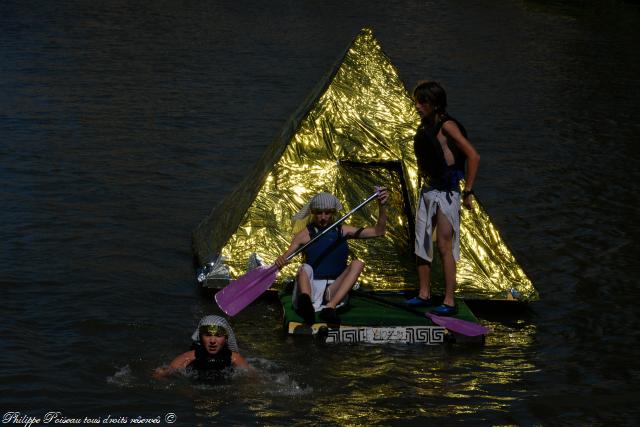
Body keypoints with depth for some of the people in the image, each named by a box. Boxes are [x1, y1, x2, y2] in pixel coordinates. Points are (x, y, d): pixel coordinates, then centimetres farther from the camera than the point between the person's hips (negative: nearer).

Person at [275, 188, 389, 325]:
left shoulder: (342, 231, 11)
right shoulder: (306, 234, 3)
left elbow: (378, 231, 9)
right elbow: (285, 258, -2)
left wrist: (382, 206, -5)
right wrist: (280, 261, -26)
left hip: (334, 290, 2)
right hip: (311, 288, -2)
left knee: (357, 264, -19)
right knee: (304, 268, -32)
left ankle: (330, 307, -39)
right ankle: (306, 304, -67)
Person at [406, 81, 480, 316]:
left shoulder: (446, 126, -14)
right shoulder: (424, 127, 10)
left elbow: (473, 156, -18)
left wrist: (468, 191, -16)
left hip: (446, 191, -8)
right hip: (427, 190, 8)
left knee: (444, 246, -7)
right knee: (421, 244, 11)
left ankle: (449, 302, -3)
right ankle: (424, 294, 22)